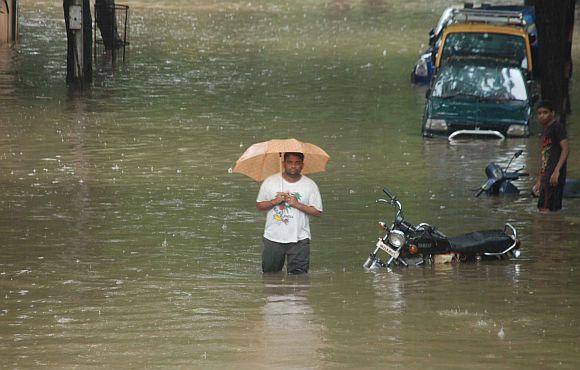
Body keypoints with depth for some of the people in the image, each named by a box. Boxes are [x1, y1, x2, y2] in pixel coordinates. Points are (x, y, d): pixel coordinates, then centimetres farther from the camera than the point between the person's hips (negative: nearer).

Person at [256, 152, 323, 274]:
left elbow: (317, 212, -1)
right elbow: (259, 205, 7)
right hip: (273, 238, 1)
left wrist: (297, 204, -14)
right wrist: (274, 202, -12)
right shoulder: (270, 182, 2)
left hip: (298, 240, -1)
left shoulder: (310, 185, 0)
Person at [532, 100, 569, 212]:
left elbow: (565, 149, -15)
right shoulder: (545, 131, 22)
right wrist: (539, 180, 24)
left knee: (545, 208, -16)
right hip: (545, 175, 10)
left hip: (554, 176, -10)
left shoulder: (557, 127, -6)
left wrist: (556, 171, -24)